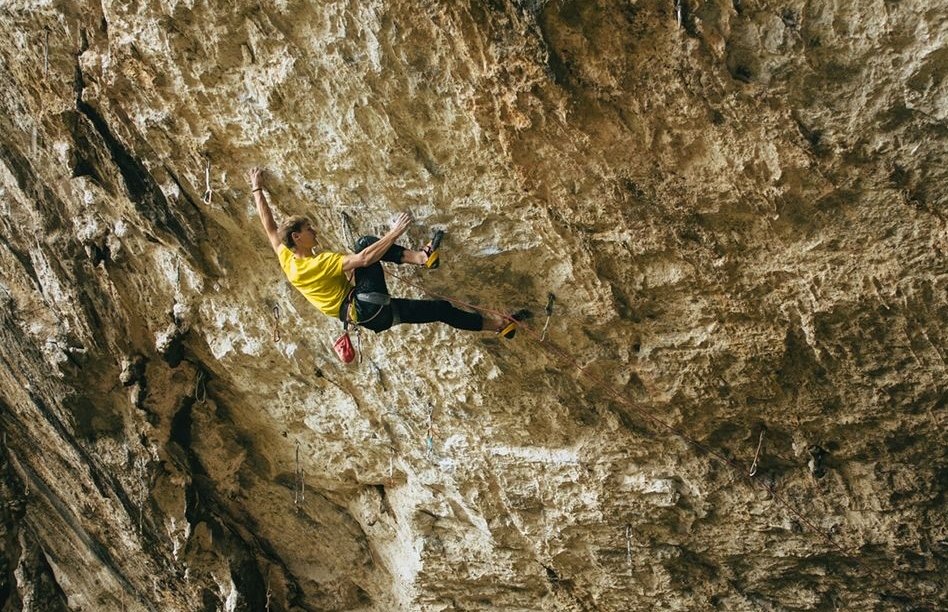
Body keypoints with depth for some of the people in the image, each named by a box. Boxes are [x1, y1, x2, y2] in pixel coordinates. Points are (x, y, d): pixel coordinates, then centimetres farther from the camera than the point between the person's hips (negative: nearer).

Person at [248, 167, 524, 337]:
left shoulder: (287, 263, 8)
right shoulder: (321, 262, -18)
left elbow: (270, 226, 20)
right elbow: (365, 259, -27)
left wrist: (257, 189, 28)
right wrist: (394, 233, -21)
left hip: (366, 314, 10)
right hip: (369, 307, -10)